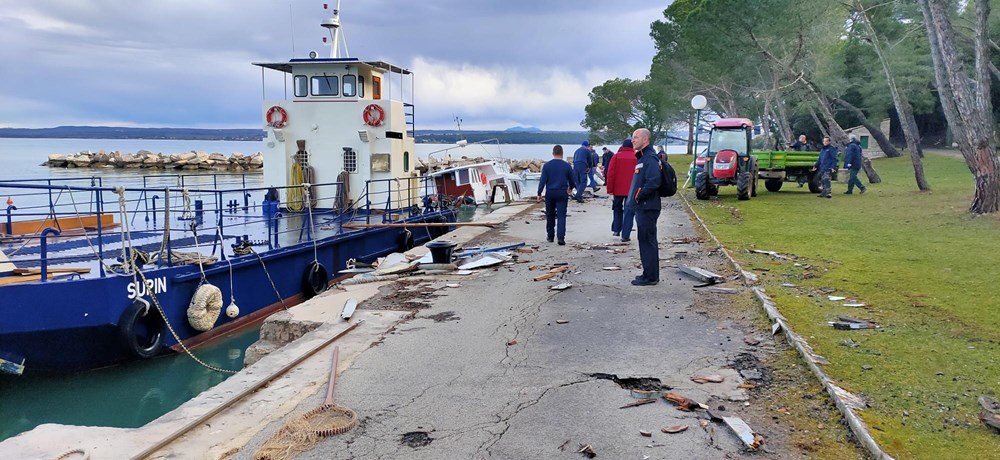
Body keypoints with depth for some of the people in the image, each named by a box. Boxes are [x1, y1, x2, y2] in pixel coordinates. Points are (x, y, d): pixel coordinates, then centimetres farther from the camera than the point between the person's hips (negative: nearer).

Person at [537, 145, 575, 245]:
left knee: (550, 215, 15)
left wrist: (539, 193, -2)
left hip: (550, 193, 1)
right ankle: (561, 237, -14)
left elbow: (542, 180, -6)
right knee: (561, 216, -3)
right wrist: (571, 187, 30)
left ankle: (550, 236, 24)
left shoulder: (547, 165, -2)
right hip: (562, 193, -1)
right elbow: (572, 181, 9)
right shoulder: (567, 166, -1)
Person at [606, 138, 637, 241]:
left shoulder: (616, 156, 0)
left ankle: (616, 230, 22)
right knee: (629, 212, 1)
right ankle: (625, 235, -5)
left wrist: (610, 190, 1)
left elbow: (610, 174, -4)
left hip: (618, 189, 1)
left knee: (617, 209, 22)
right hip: (632, 190, -1)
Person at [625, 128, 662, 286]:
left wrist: (639, 196, -17)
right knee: (645, 241, 15)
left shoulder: (650, 158, -15)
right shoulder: (642, 157, 18)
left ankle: (650, 276, -1)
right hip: (642, 207, 10)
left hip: (647, 208, -10)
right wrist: (634, 198, 13)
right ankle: (649, 274, 23)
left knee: (647, 241, -6)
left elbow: (653, 182, -26)